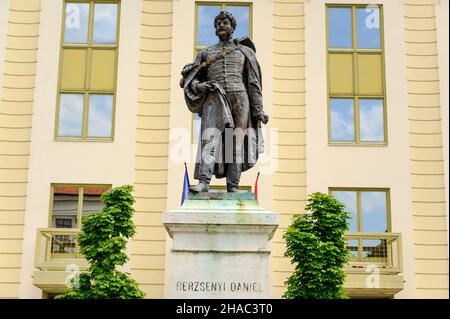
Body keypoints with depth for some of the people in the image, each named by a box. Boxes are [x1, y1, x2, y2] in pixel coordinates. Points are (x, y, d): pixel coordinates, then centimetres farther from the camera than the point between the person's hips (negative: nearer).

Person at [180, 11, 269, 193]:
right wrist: (198, 86, -10)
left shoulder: (244, 51, 17)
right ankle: (203, 182, -28)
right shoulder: (206, 52, 20)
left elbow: (253, 83, 11)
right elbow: (191, 77, 15)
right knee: (209, 137, -19)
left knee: (236, 143, -3)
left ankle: (233, 187, -2)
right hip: (214, 99, 0)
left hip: (239, 98, 0)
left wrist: (258, 110, 2)